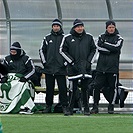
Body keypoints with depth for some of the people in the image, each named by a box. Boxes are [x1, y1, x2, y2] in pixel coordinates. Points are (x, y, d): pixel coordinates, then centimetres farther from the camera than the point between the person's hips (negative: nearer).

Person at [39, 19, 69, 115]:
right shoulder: (47, 38, 11)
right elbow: (42, 50, 17)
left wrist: (65, 63, -4)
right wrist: (44, 62, 7)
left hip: (60, 68, -3)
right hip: (49, 68, 3)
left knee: (62, 88, -6)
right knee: (49, 88, 7)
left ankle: (64, 106, -4)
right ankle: (48, 106, 14)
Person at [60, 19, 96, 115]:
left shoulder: (89, 37, 9)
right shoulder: (68, 38, 2)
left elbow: (93, 50, 16)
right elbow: (62, 51, 3)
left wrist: (89, 61, 3)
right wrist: (72, 62, -3)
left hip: (86, 68, 2)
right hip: (73, 68, -2)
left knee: (85, 89, 0)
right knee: (73, 89, -2)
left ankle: (86, 109, 8)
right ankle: (70, 109, 6)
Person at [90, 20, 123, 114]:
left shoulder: (119, 38, 7)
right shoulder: (101, 37, 14)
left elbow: (116, 47, -11)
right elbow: (98, 47, -3)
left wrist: (105, 44, -5)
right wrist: (111, 49, -9)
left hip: (113, 67, -2)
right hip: (101, 66, 2)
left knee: (113, 87, 0)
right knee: (96, 86, -2)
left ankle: (111, 107, 11)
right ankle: (95, 107, 5)